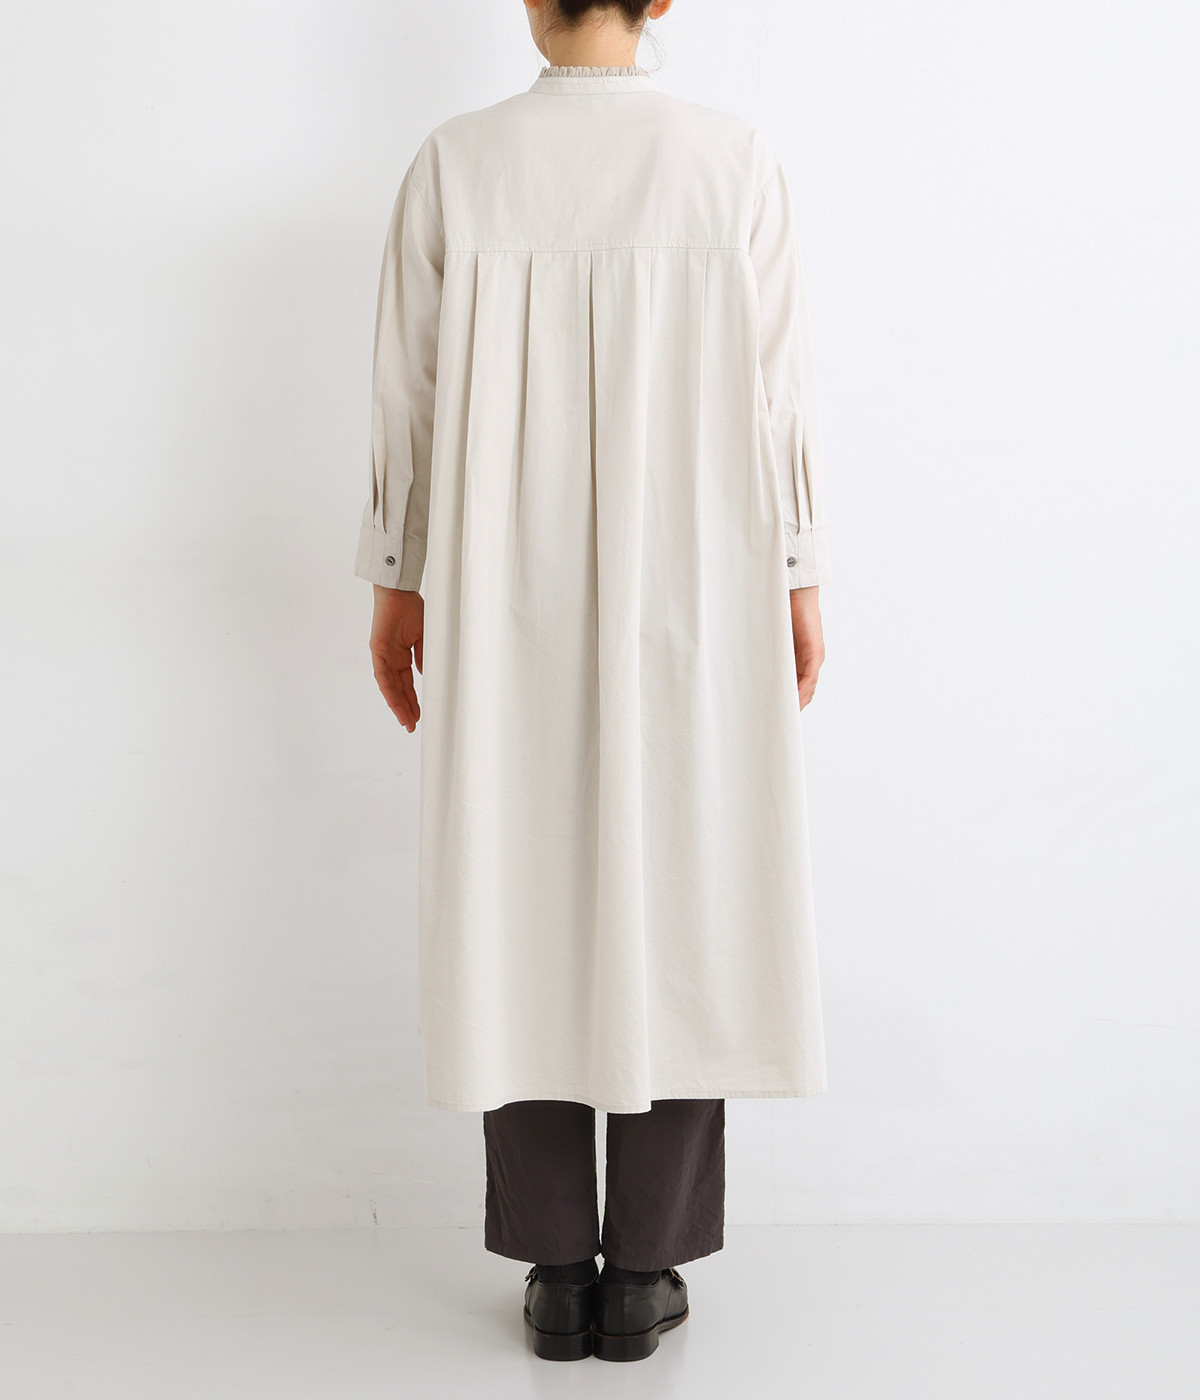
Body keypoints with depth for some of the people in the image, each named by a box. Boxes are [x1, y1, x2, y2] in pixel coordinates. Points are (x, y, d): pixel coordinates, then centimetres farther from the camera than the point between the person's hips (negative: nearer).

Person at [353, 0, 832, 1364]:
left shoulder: (453, 165, -2)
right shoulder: (735, 159, -4)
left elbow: (409, 392, 0)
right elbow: (776, 387, -4)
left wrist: (396, 586, 10)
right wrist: (799, 581, 6)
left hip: (506, 602, 1)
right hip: (690, 597, 0)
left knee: (525, 907, 8)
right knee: (679, 904, 8)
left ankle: (556, 1272, 14)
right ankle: (645, 1270, 13)